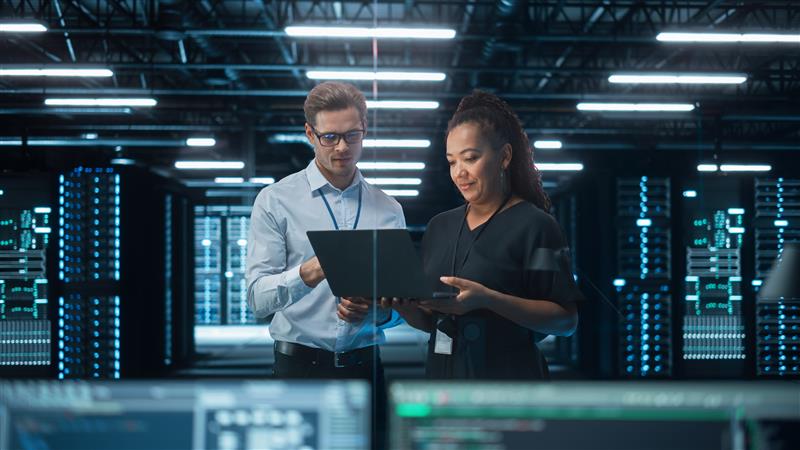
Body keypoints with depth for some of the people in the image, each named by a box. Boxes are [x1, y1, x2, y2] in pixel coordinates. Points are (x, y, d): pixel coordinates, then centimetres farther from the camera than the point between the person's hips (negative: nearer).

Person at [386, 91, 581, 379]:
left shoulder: (533, 225, -7)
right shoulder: (440, 227, 12)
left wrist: (487, 299, -24)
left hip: (508, 380, -5)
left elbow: (567, 320, -14)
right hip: (442, 375, 6)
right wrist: (404, 306, -6)